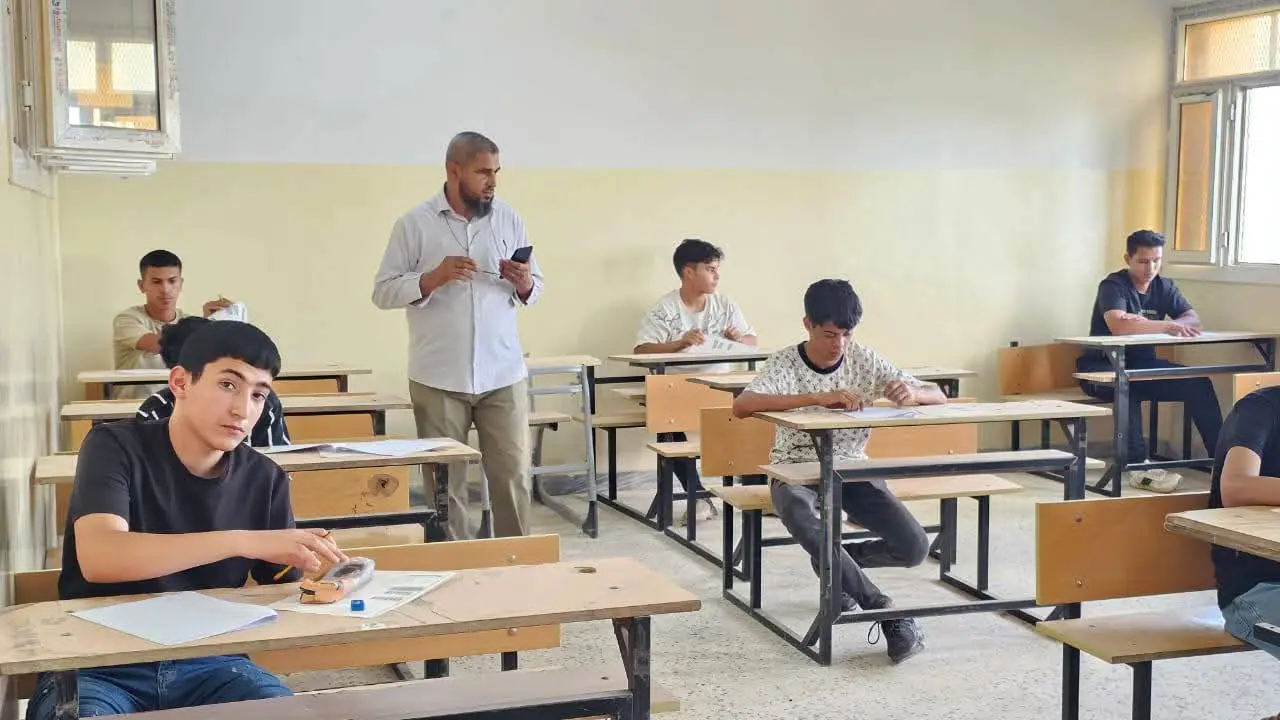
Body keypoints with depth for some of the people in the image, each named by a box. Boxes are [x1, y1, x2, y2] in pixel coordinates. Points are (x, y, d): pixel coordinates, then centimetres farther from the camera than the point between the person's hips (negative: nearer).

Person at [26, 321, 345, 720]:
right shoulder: (116, 447, -8)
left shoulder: (265, 480, 2)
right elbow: (98, 559, -26)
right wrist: (243, 541, -34)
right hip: (100, 665, -3)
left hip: (207, 663, 3)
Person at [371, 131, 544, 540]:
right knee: (445, 482, 5)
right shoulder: (415, 224, -1)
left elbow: (535, 288, 13)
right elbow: (383, 292, -3)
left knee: (513, 476, 4)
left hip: (503, 374, 2)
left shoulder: (508, 219, 8)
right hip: (439, 378, -2)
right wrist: (433, 278, -18)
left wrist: (524, 283, -10)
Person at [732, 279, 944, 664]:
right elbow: (741, 406, -33)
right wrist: (819, 397, -40)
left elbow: (938, 396, -3)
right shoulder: (785, 364, -12)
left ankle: (837, 565, 14)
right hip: (797, 469, -3)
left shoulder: (865, 360, -4)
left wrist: (912, 393, -29)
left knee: (915, 546, -18)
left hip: (852, 469, 3)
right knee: (799, 516, -40)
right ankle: (884, 609, -29)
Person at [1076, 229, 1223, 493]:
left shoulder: (1164, 286, 9)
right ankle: (1138, 467, -39)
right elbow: (1118, 326, -29)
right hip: (1102, 367, -6)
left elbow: (1193, 319, -5)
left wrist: (1142, 324, -23)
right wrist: (1168, 326, -31)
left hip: (1143, 365, 6)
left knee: (1199, 383, -14)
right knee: (1126, 384, -39)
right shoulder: (1113, 285, -11)